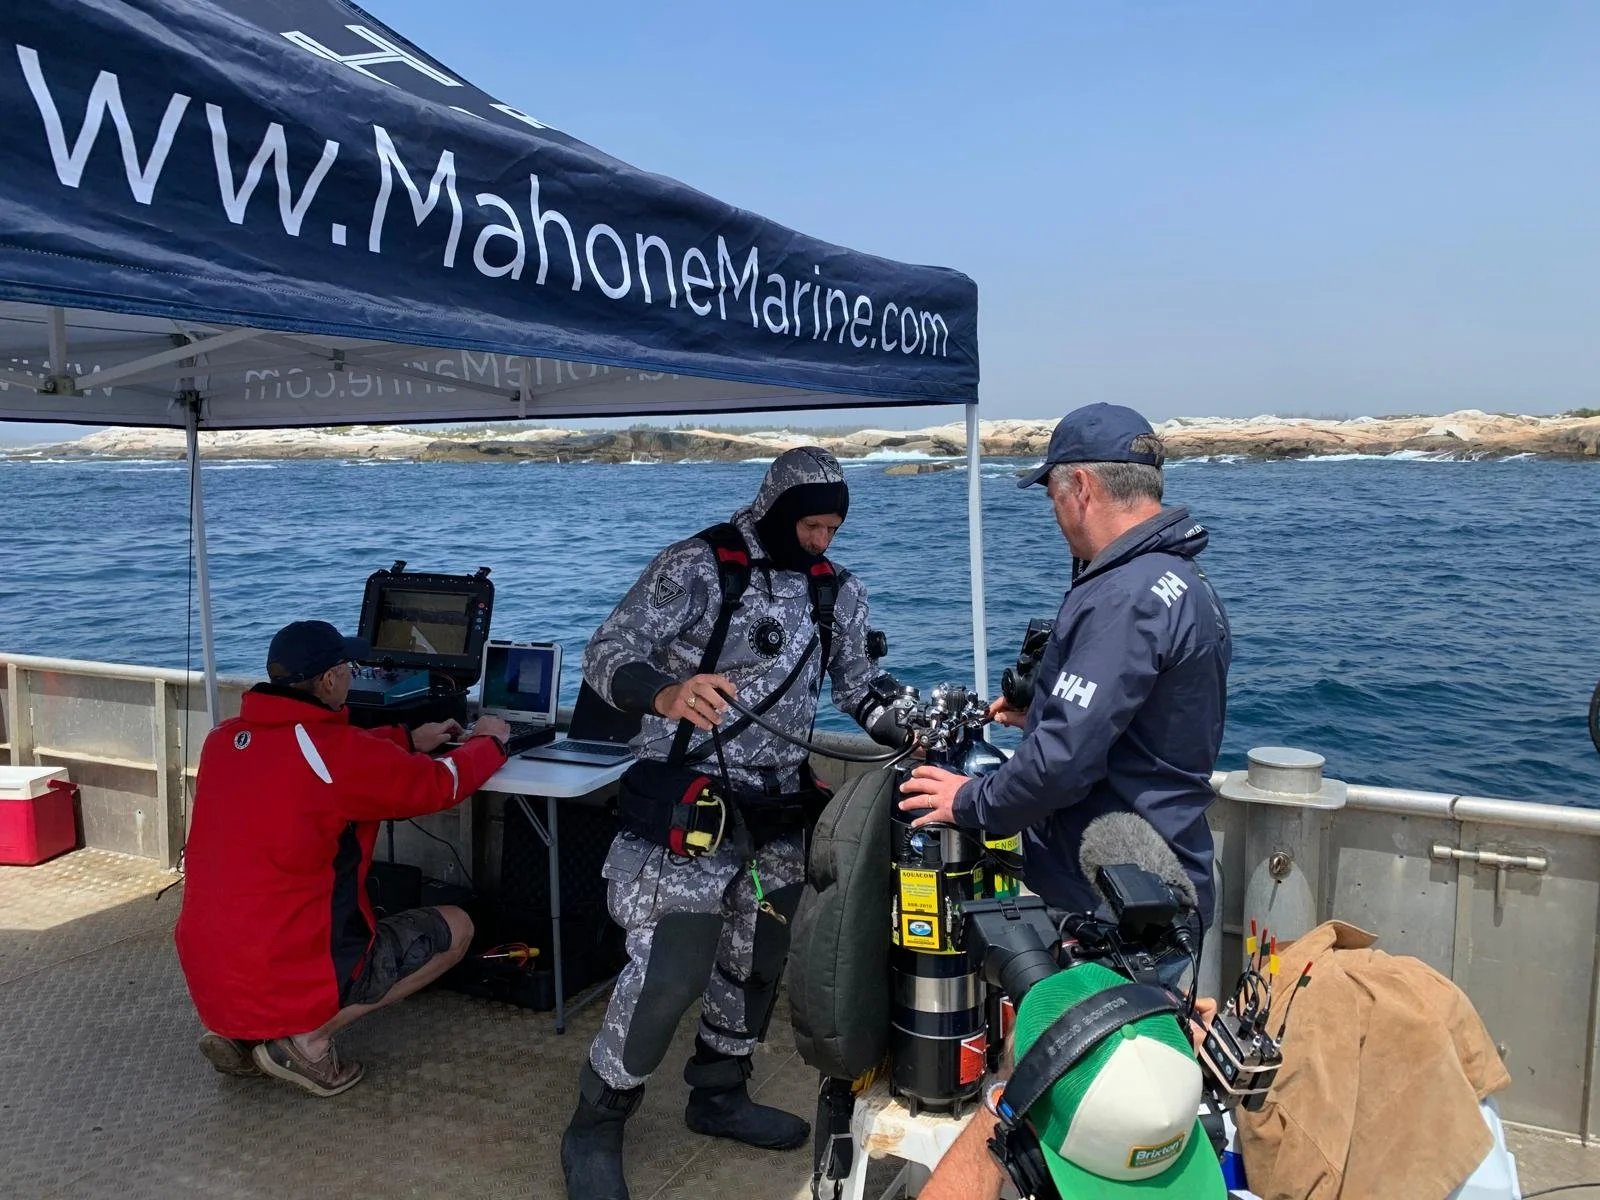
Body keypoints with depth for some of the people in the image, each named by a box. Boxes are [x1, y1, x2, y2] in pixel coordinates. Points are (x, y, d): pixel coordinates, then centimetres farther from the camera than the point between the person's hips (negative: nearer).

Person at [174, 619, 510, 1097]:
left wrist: (409, 740, 26)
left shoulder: (224, 738, 1)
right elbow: (442, 785, -6)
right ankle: (309, 1038, -1)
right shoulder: (337, 751, -20)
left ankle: (238, 1033, 16)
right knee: (455, 928, 9)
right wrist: (487, 741, 14)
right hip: (294, 981, -7)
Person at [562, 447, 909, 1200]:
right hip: (688, 804, -7)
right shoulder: (695, 567, -13)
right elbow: (607, 654, -20)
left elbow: (859, 689, 10)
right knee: (669, 972, -8)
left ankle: (719, 1095, 38)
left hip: (778, 809, 7)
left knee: (759, 961, 16)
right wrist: (667, 693, -41)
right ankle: (595, 1125, 14)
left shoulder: (837, 592, 7)